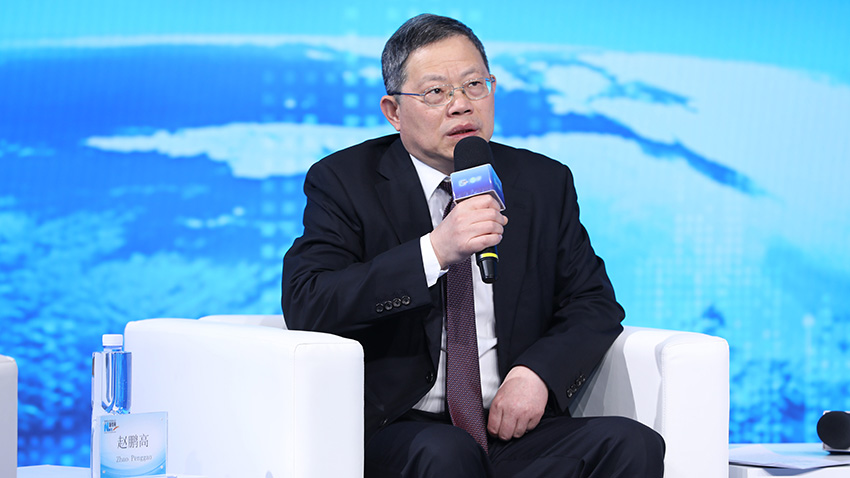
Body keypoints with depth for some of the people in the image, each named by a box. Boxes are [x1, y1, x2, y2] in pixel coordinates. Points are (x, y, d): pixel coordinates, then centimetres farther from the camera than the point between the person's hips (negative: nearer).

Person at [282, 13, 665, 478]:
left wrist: (538, 372, -9)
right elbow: (303, 305, -12)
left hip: (512, 424, 4)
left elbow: (594, 303, 13)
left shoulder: (545, 183, 14)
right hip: (396, 432, -4)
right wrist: (434, 252, -22)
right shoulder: (345, 182, 2)